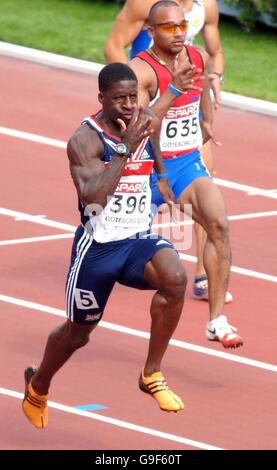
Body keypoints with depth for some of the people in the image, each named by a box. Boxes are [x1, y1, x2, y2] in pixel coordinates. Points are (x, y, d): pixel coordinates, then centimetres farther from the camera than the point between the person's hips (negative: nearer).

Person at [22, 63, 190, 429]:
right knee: (79, 331, 13)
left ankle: (152, 375, -16)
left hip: (140, 239, 4)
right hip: (97, 247, -4)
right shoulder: (84, 140, -16)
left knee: (175, 277, -30)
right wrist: (125, 148, -31)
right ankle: (38, 385, 47)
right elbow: (92, 197, -29)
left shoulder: (147, 127, 2)